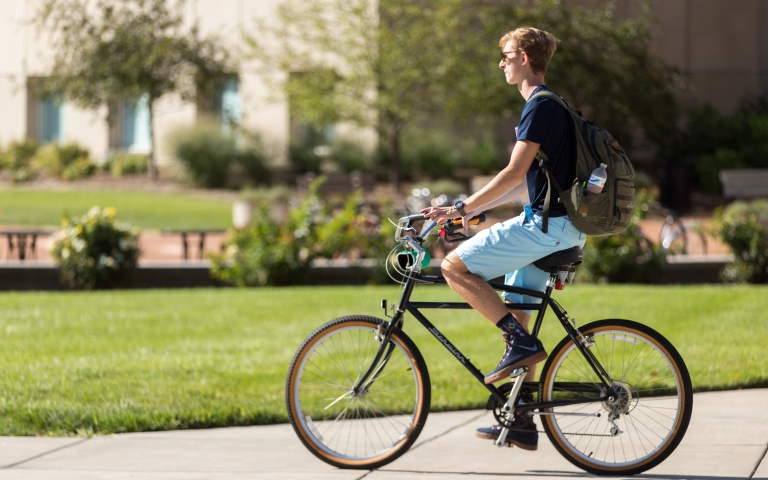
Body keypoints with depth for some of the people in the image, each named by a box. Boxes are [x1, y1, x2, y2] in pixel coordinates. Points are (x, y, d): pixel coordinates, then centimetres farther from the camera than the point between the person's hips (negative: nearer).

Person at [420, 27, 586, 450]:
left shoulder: (541, 107, -13)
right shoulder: (545, 106, 20)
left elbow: (514, 173, -20)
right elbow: (520, 181, 23)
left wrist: (461, 209, -17)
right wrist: (470, 210, 20)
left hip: (548, 224, -10)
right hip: (551, 225, 10)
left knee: (455, 266, -12)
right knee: (515, 315, 12)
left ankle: (521, 343, -11)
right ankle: (521, 422, 14)